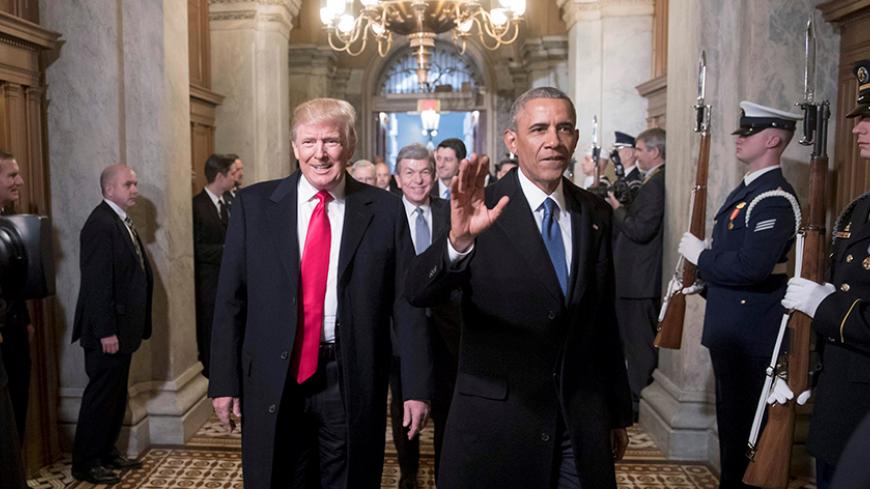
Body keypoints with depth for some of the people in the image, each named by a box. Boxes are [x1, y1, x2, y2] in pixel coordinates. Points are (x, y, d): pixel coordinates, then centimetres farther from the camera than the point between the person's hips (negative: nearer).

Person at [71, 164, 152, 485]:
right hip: (109, 331, -9)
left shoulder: (122, 222, 13)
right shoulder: (101, 224, -17)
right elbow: (97, 283, -21)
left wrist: (138, 327, 15)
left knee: (116, 395, 16)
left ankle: (107, 452, 29)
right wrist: (106, 332, -22)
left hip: (123, 328, 9)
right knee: (101, 395, 1)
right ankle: (86, 463, 14)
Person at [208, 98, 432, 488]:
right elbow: (230, 299, 2)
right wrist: (224, 382, 0)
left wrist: (417, 387, -4)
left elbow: (406, 303, -2)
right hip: (274, 383, 1)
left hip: (353, 383, 0)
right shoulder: (254, 204, 0)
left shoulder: (384, 209, -2)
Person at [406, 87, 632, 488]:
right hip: (495, 421, -3)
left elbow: (604, 318, 9)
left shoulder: (595, 214, 4)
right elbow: (419, 292, -23)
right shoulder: (483, 210, -10)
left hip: (583, 422, 4)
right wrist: (458, 239, -42)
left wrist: (619, 412, 14)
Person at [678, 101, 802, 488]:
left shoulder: (774, 199, -19)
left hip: (750, 335, -10)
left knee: (744, 423, 3)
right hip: (729, 329, 10)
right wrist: (702, 276, 3)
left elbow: (752, 267, -31)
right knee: (730, 417, 21)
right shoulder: (746, 190, 13)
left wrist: (700, 256, -17)